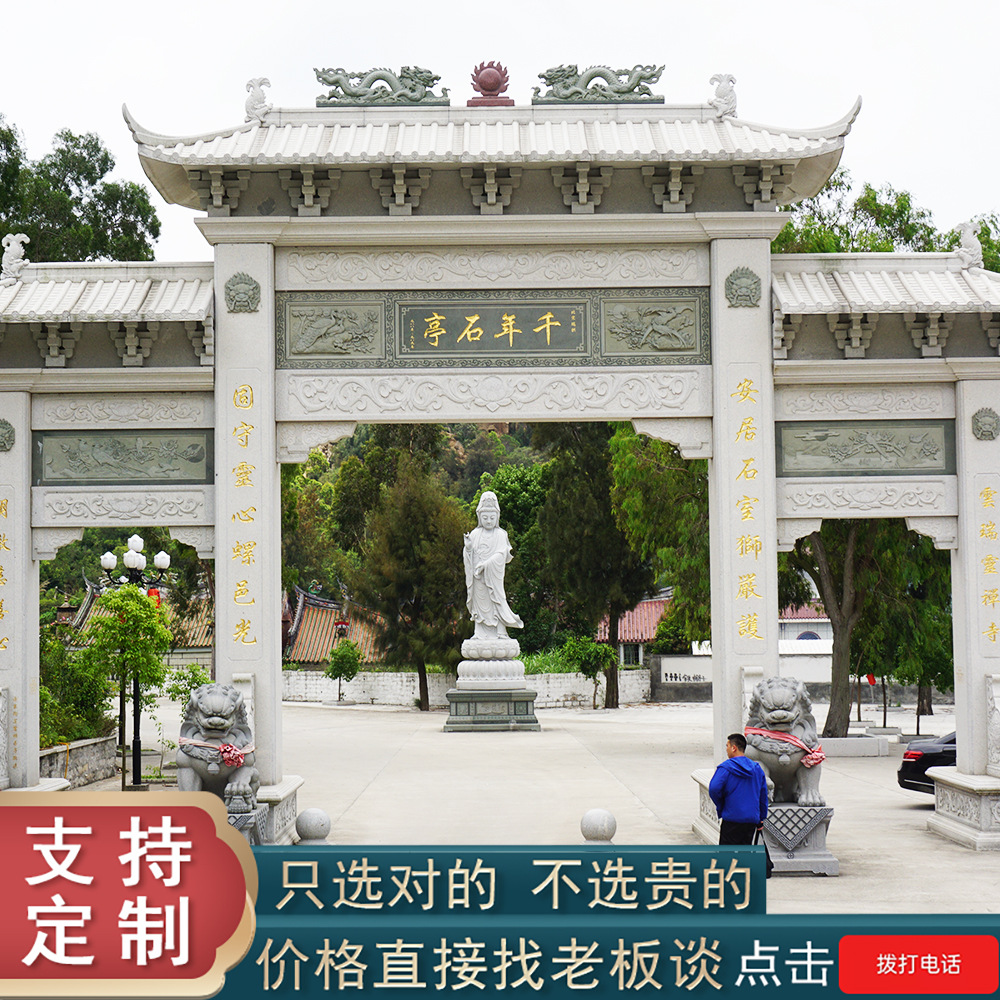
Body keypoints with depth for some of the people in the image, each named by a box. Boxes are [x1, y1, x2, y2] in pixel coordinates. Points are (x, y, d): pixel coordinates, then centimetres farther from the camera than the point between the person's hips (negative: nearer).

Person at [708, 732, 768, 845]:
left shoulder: (725, 767, -9)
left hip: (732, 819, -6)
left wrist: (720, 807, -1)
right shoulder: (757, 768, 10)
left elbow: (714, 789, -19)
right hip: (752, 820, 6)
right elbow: (763, 795, 15)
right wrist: (761, 819, 22)